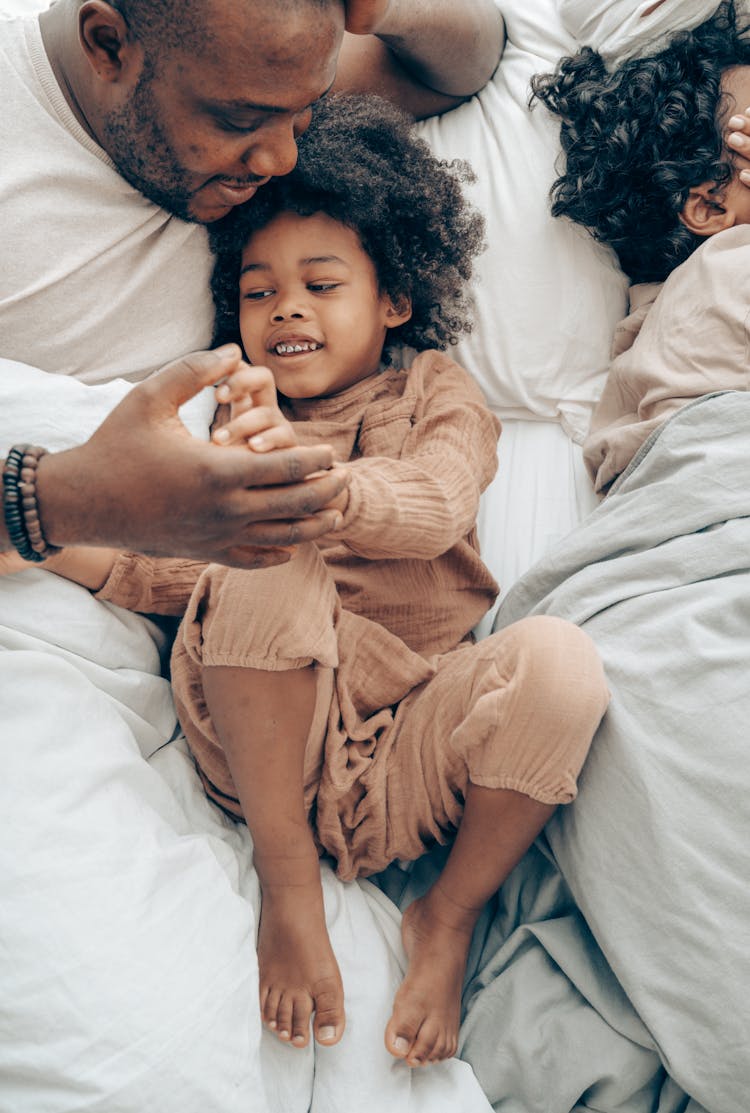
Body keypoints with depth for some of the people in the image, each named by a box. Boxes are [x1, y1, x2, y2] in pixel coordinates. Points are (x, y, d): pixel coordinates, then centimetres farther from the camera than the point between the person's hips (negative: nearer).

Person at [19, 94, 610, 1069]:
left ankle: (451, 916, -4)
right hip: (269, 733, 1)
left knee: (560, 660, -30)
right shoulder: (240, 424, 19)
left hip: (411, 740, 0)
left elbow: (435, 510, -11)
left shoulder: (437, 395, 12)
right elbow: (193, 576, 8)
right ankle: (286, 877, -16)